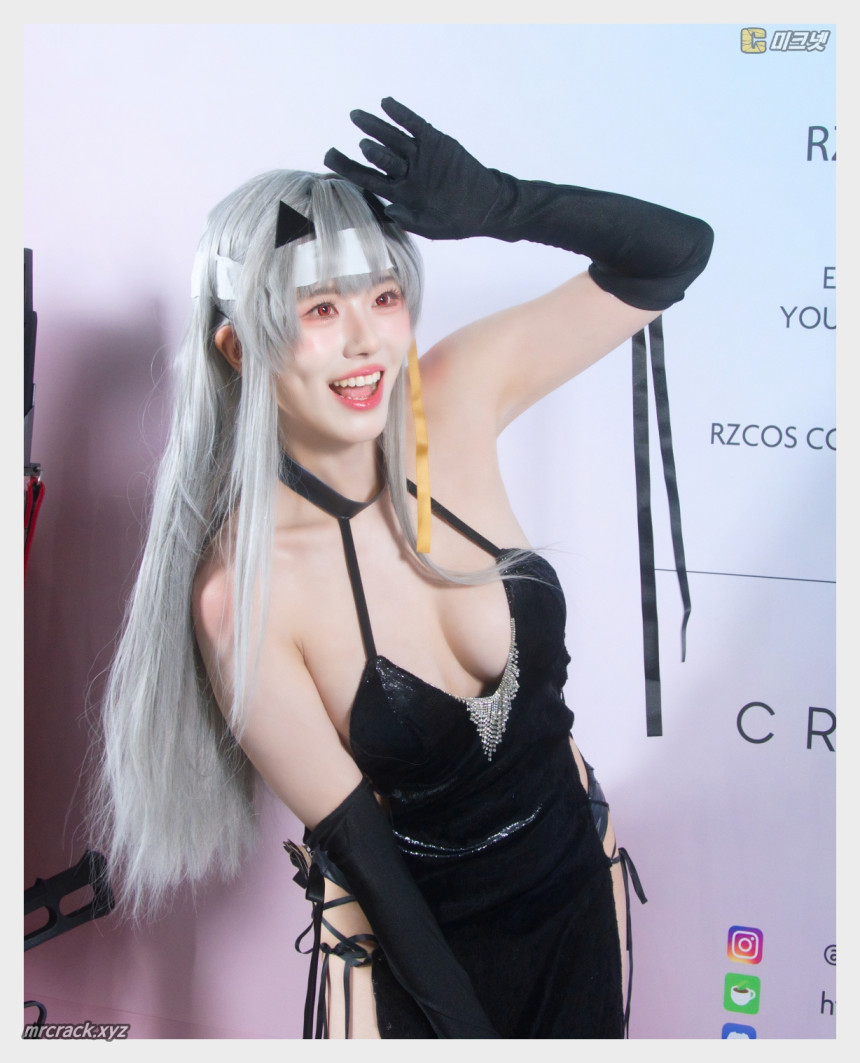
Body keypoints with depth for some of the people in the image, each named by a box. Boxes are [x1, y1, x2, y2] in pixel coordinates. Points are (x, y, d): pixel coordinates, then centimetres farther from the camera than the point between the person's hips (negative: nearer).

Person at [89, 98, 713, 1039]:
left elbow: (675, 253, -13)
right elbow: (352, 838, -19)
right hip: (413, 942, -4)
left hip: (580, 882, 5)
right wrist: (465, 1022, -14)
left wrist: (497, 204, -28)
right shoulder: (244, 591, -26)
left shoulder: (456, 402, -16)